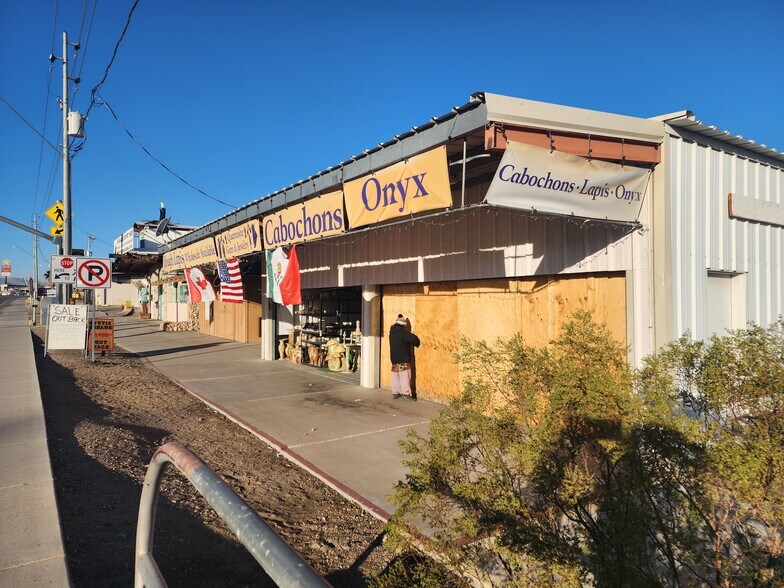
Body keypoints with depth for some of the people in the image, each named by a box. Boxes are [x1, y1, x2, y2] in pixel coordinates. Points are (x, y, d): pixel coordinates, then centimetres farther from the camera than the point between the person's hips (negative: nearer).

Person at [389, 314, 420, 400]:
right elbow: (414, 339, -19)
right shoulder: (404, 333, -13)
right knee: (405, 376, -5)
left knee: (395, 376, 12)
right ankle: (406, 393, -6)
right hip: (403, 359, -7)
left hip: (394, 359, 7)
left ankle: (395, 393, 15)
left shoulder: (392, 333, 8)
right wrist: (416, 344, 4)